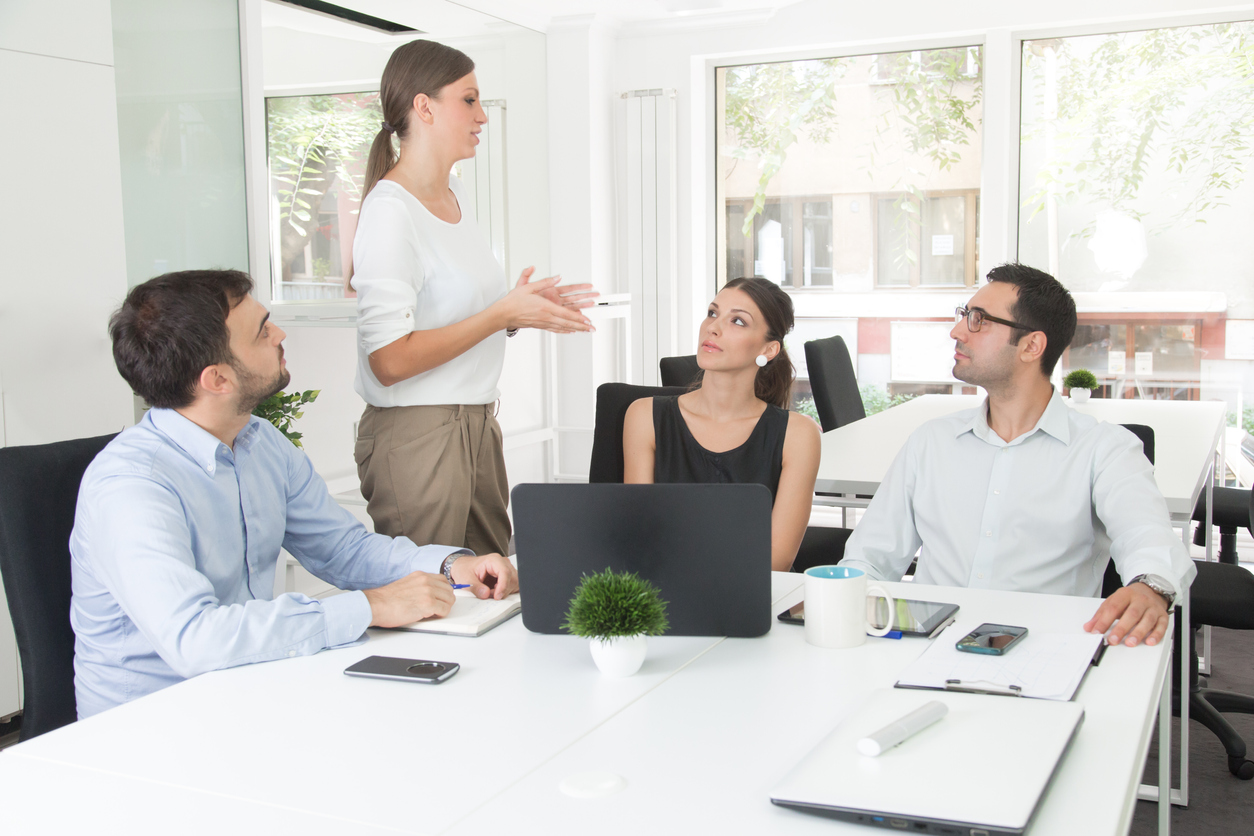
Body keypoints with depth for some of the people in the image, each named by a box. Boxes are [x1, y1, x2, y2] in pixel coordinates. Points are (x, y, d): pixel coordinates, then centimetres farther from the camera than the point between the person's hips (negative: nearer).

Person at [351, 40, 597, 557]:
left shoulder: (453, 193, 12)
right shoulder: (389, 210, -15)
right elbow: (390, 360, -22)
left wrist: (524, 307, 5)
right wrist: (502, 313, -18)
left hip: (476, 422, 9)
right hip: (417, 432, -8)